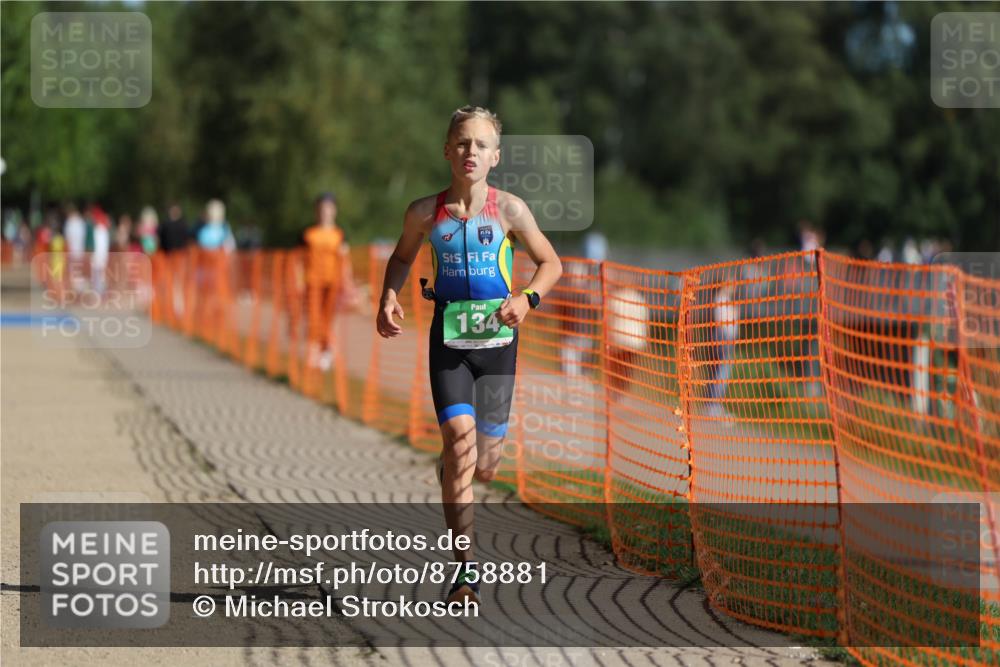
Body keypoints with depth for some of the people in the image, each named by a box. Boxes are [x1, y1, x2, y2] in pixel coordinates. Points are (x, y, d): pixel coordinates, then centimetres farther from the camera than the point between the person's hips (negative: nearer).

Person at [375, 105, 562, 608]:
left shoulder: (509, 210, -5)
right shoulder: (425, 213, -2)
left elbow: (550, 263, 6)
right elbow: (402, 257, 18)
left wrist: (528, 297, -12)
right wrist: (389, 298, 0)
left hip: (496, 340, 1)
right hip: (448, 340, 0)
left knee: (483, 466, 5)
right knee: (460, 437, -19)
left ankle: (452, 471, 46)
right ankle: (466, 570, -15)